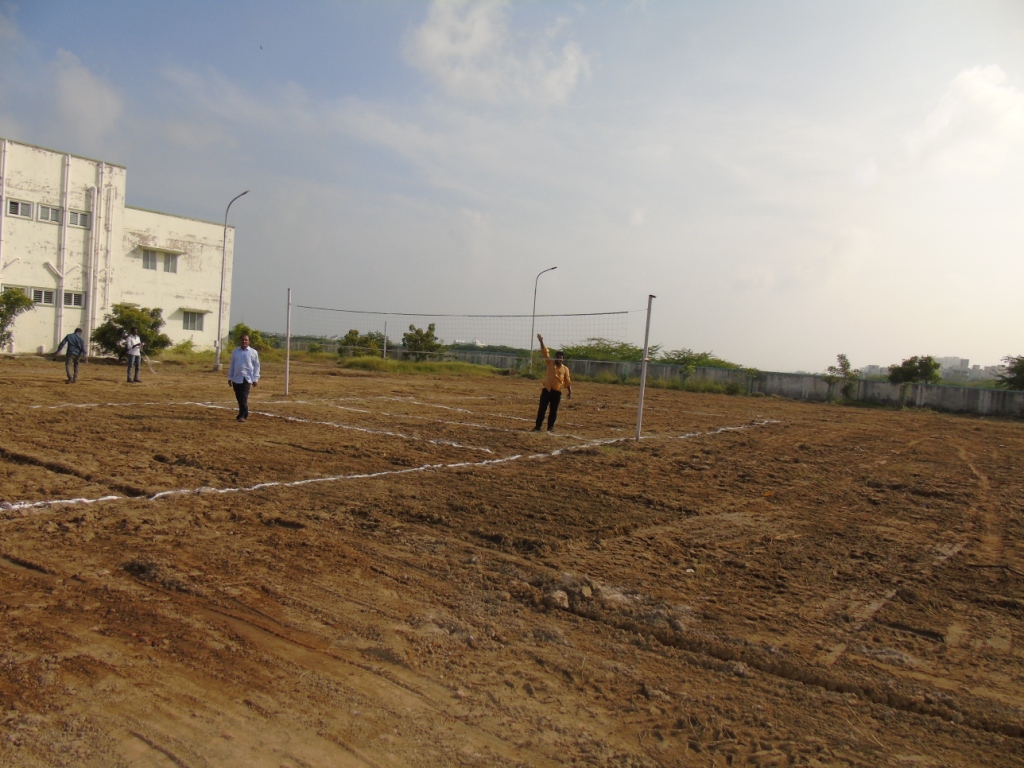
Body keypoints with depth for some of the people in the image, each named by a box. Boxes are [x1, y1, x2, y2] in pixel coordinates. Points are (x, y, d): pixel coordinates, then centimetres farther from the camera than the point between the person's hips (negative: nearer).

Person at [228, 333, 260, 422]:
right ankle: (245, 414, 22)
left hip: (246, 378, -5)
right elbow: (232, 365, 17)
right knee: (239, 398, 8)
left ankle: (242, 415, -10)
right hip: (236, 378, 5)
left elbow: (256, 366, 0)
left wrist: (255, 379, -4)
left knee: (244, 398, -11)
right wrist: (229, 377, 13)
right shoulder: (235, 352, 12)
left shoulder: (253, 352, 1)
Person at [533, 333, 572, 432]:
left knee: (553, 410, 5)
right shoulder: (550, 363, 3)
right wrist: (541, 342, -12)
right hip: (547, 390, 0)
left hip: (557, 392, 0)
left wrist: (569, 391, -3)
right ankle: (538, 426, 5)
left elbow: (567, 381, 4)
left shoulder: (565, 369, 2)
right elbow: (545, 353, -3)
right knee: (542, 409, 1)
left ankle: (550, 427, 16)